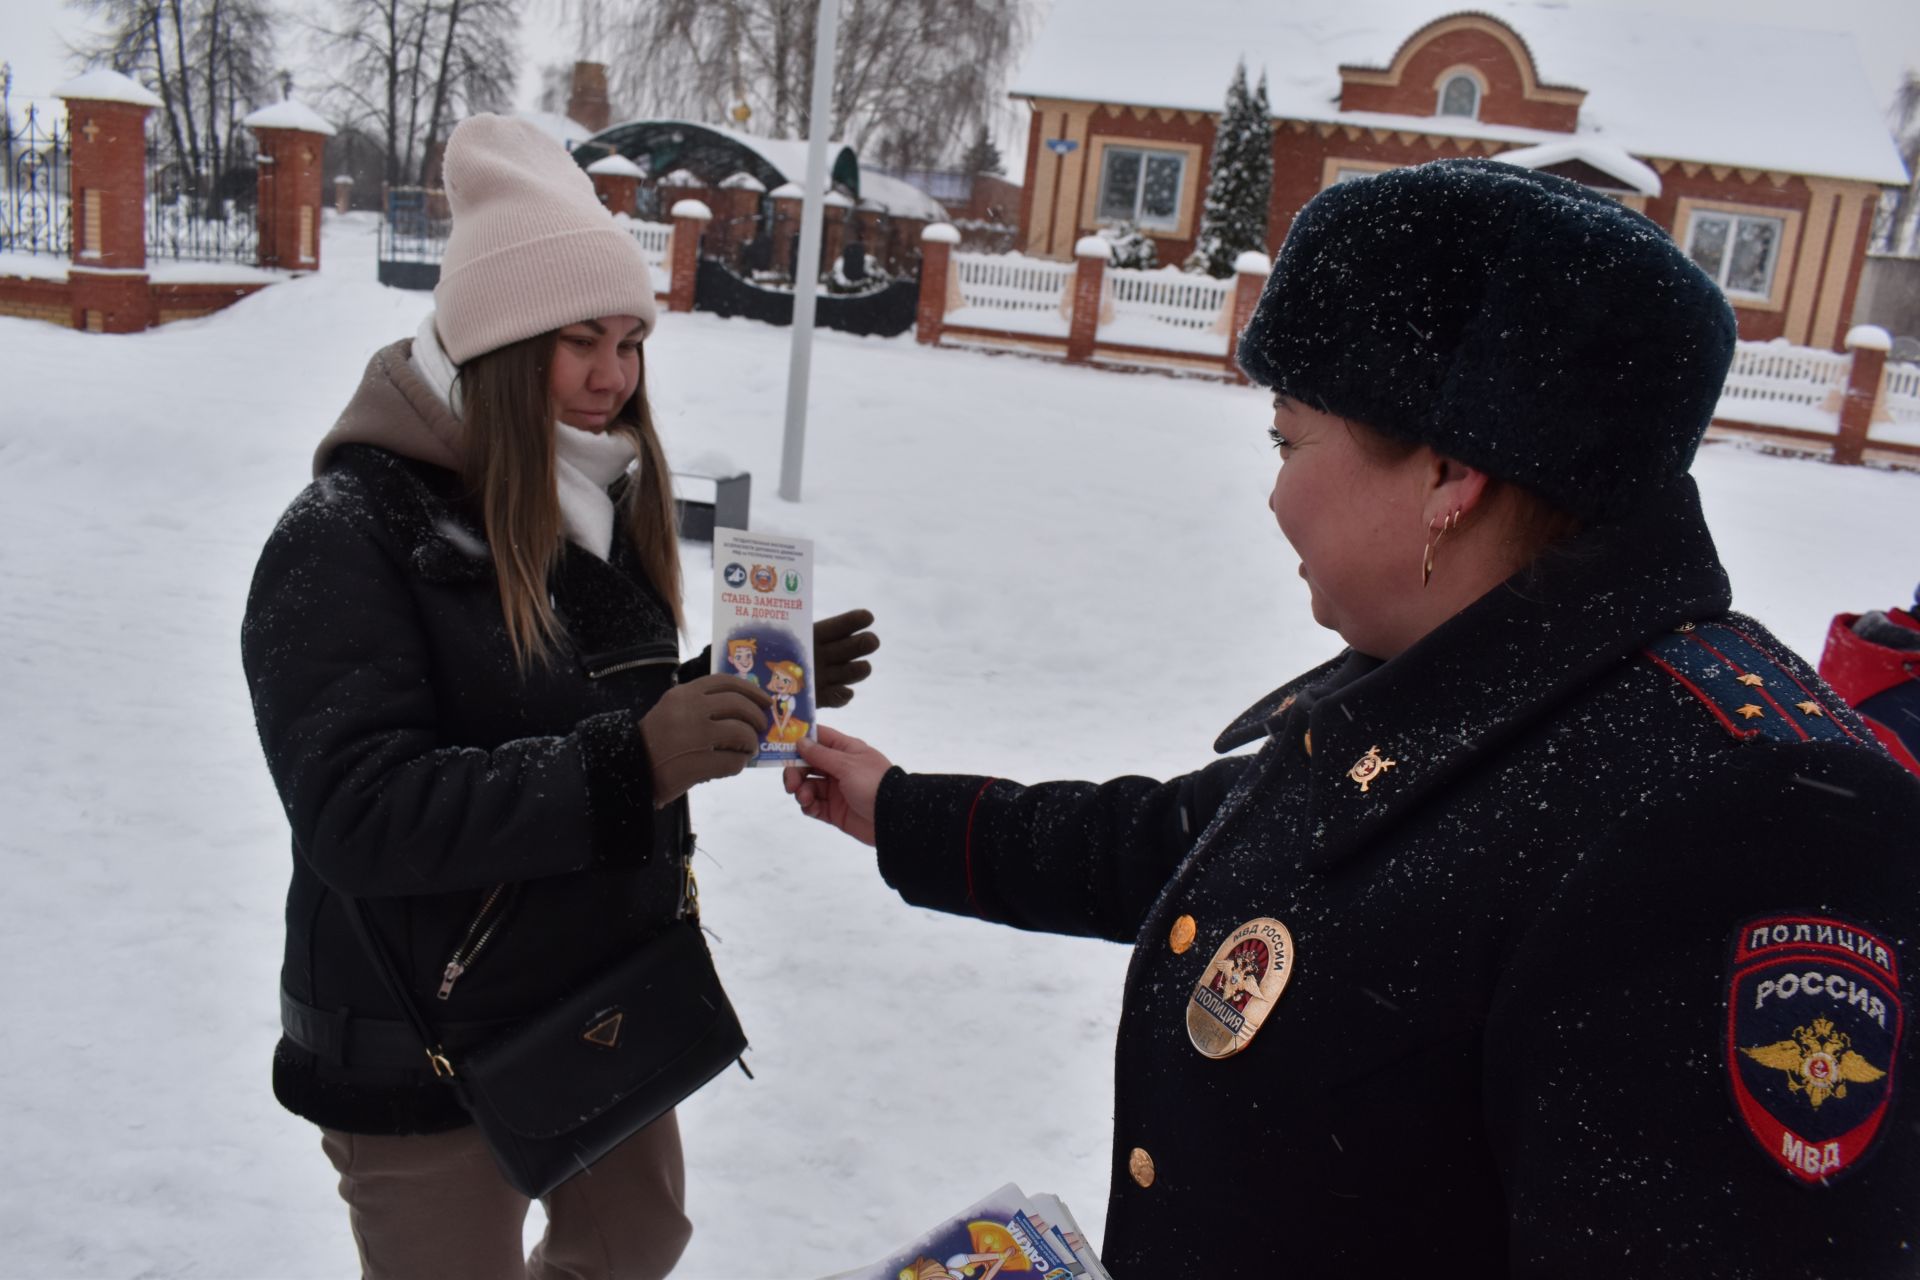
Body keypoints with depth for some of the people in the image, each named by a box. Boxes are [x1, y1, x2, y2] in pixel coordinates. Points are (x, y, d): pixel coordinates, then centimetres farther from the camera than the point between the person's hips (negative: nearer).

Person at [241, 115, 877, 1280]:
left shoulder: (601, 506, 3)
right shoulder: (348, 537, -20)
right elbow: (356, 812, -28)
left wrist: (749, 692, -7)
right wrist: (621, 768, -38)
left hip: (612, 1003, 7)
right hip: (426, 1051, -7)